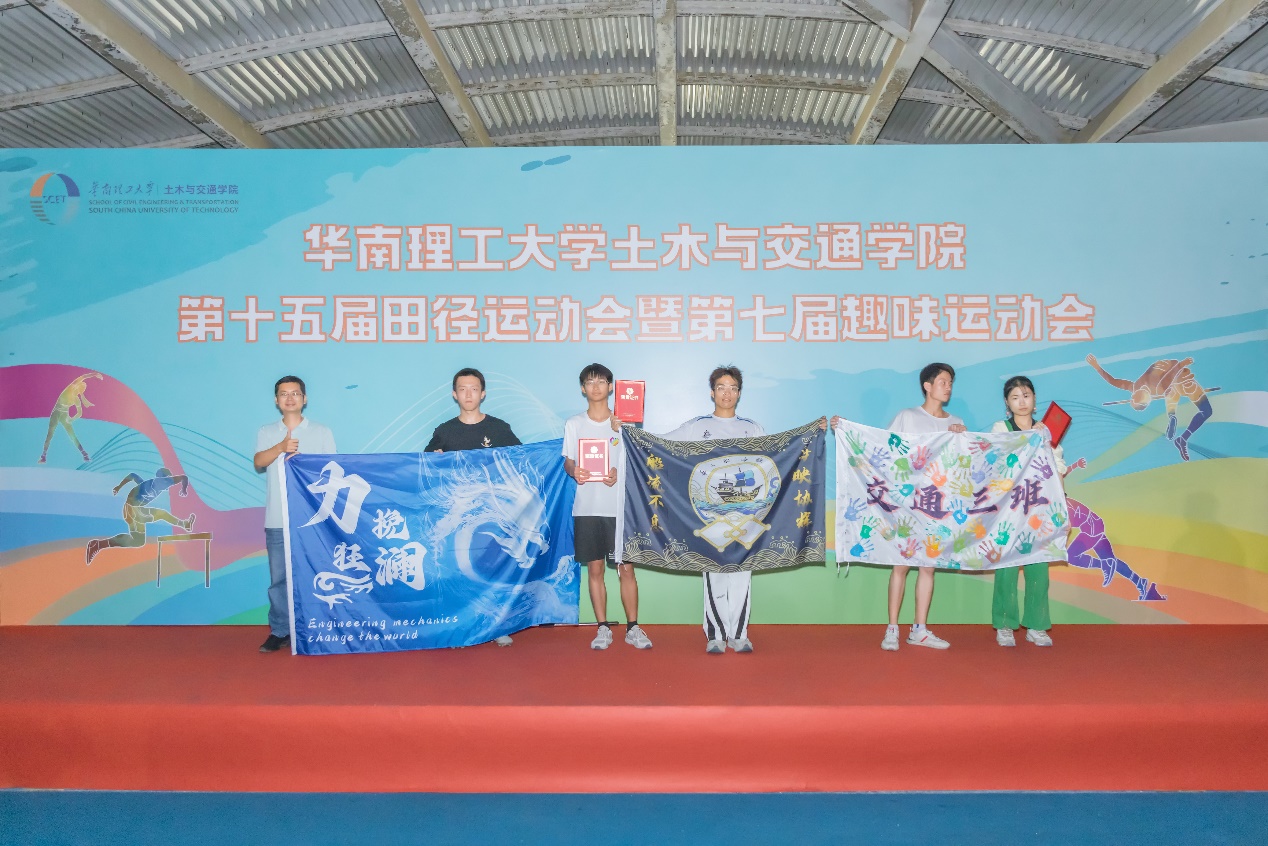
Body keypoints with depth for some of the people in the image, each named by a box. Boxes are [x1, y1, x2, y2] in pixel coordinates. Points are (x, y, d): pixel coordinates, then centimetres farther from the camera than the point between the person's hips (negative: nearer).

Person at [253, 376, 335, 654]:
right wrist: (280, 448, -24)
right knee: (278, 578, 3)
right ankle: (279, 631, 12)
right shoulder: (266, 432, 11)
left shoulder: (321, 432, 7)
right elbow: (258, 463, -6)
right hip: (277, 520, 2)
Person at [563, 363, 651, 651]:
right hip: (586, 507, 1)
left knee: (626, 568, -1)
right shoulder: (573, 424, 8)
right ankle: (603, 629, 15)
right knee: (595, 569, 5)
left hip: (619, 506, -1)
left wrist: (619, 473, -15)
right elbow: (568, 462, 10)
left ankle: (633, 628, 10)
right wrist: (574, 471, -13)